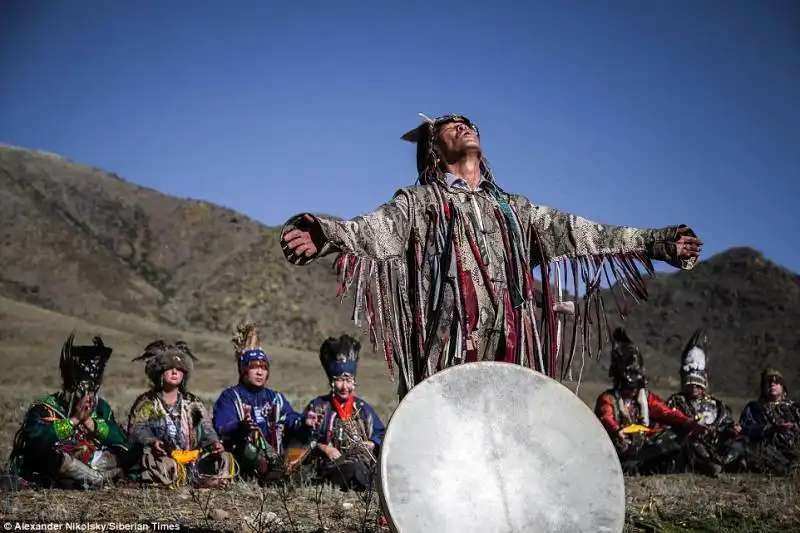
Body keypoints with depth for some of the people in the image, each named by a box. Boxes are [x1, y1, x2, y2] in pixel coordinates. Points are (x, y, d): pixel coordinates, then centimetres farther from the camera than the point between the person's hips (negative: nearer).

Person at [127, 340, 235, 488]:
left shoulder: (193, 402, 21)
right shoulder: (146, 402, 12)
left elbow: (206, 429, 13)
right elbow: (136, 429, -2)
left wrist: (214, 443, -10)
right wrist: (152, 441, -24)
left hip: (192, 458, 4)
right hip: (163, 457, -4)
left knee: (225, 459, -19)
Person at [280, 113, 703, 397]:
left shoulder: (513, 209, 25)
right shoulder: (418, 203, 10)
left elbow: (577, 233, 22)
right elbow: (374, 228, -9)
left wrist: (655, 242, 18)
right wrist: (326, 235, -32)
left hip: (509, 350, 4)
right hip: (446, 348, -4)